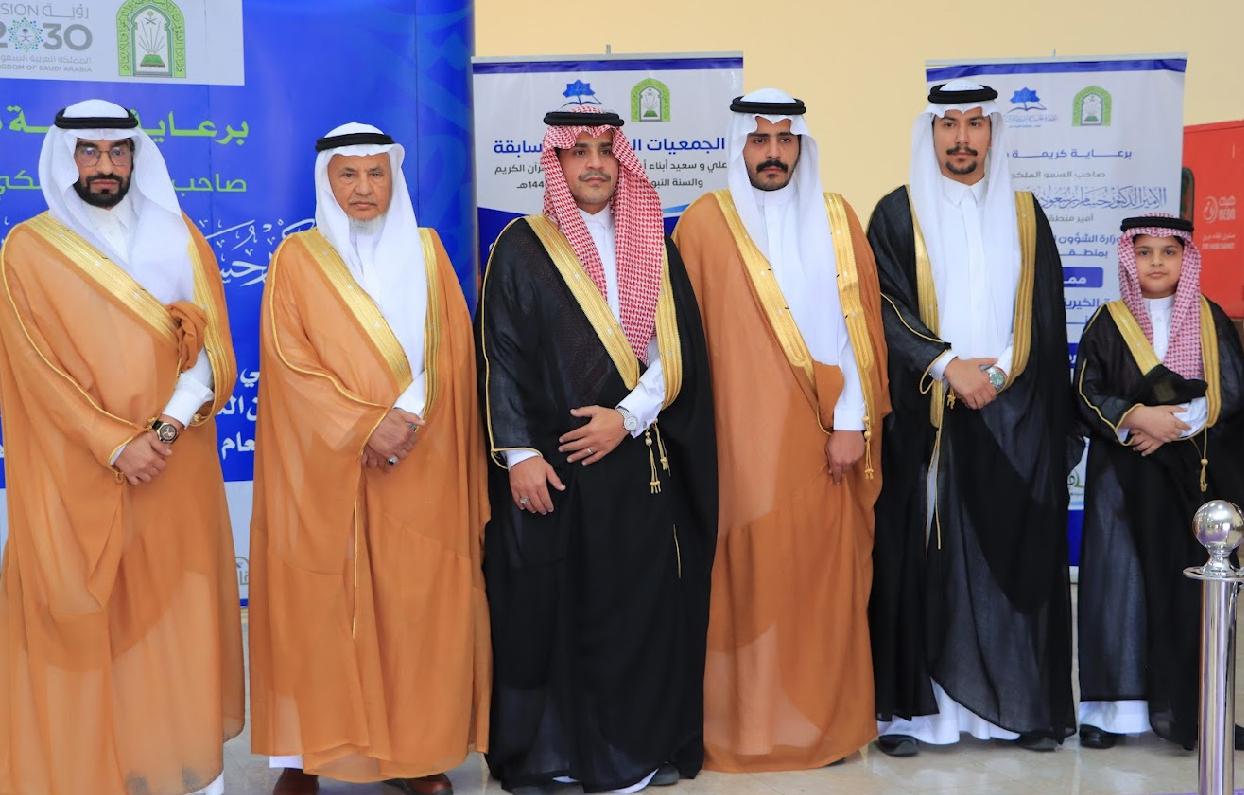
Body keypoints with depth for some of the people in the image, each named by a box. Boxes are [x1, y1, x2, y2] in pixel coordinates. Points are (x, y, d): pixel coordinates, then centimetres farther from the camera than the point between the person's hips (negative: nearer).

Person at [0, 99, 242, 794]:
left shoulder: (178, 237, 10)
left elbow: (210, 343, 3)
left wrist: (170, 425, -12)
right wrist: (115, 444, -15)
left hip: (176, 472, 2)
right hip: (78, 476, -2)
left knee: (179, 620, 4)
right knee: (87, 624, 0)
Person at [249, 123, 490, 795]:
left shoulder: (425, 253, 11)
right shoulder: (297, 259, 4)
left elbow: (450, 351, 4)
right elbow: (289, 360, -5)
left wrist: (409, 415, -12)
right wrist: (366, 423, -15)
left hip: (418, 463, 2)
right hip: (322, 464, -1)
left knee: (417, 602, 1)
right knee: (318, 603, -1)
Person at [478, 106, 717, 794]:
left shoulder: (653, 246, 11)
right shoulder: (522, 248, 2)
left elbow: (678, 346, 4)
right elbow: (501, 358, -3)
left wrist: (629, 416, -10)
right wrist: (519, 454, -12)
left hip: (638, 460, 2)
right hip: (552, 463, -2)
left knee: (641, 605, 3)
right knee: (548, 607, 1)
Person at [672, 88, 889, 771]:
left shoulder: (836, 219, 8)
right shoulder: (705, 222, 2)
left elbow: (859, 323, 4)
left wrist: (853, 422, -5)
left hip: (825, 432, 2)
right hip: (744, 435, -2)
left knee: (826, 573, 6)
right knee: (752, 573, -1)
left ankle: (827, 719, 19)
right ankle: (748, 724, 10)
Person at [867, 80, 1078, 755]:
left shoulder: (1023, 214, 12)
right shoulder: (898, 214, 4)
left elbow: (1046, 320, 10)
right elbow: (884, 308, -5)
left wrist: (993, 372, -4)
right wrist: (948, 366, -15)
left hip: (1015, 419, 2)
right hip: (924, 418, -2)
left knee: (1016, 559, 3)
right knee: (922, 556, -2)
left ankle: (1022, 704, 11)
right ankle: (909, 705, 4)